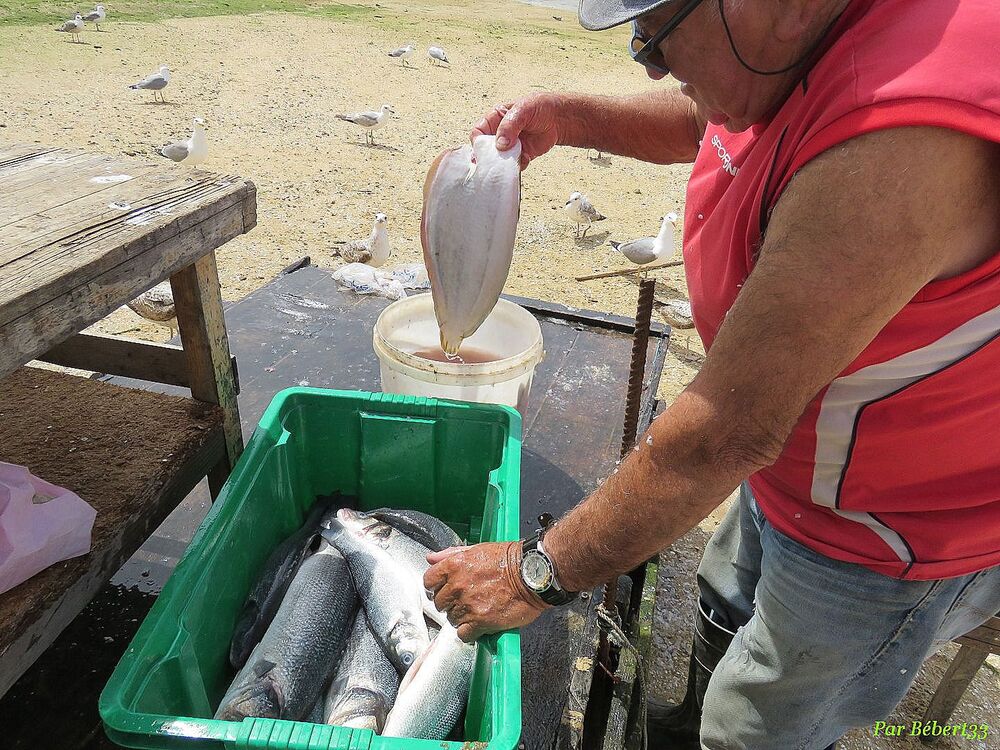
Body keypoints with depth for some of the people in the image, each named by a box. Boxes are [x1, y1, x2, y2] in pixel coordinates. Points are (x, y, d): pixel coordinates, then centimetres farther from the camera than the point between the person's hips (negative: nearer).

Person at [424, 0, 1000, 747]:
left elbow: (729, 433, -36)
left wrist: (537, 574, -25)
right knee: (724, 615, 31)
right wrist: (569, 118, -4)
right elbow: (705, 120, 12)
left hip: (888, 538, -8)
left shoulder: (897, 149, -39)